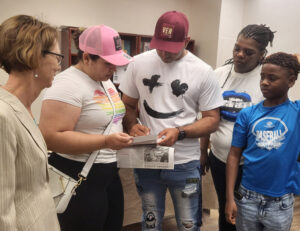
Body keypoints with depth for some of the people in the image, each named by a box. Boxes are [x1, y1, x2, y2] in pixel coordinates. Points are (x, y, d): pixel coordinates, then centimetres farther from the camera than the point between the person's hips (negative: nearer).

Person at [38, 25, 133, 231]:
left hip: (109, 172, 9)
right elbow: (52, 137, -26)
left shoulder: (105, 80, 9)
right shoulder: (68, 84, -20)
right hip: (78, 177, -9)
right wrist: (105, 141, -29)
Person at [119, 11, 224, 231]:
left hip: (185, 163, -1)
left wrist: (179, 133, -20)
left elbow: (212, 120, -4)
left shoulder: (203, 71, -7)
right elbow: (128, 105, 8)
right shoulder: (139, 63, -1)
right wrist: (132, 126, -13)